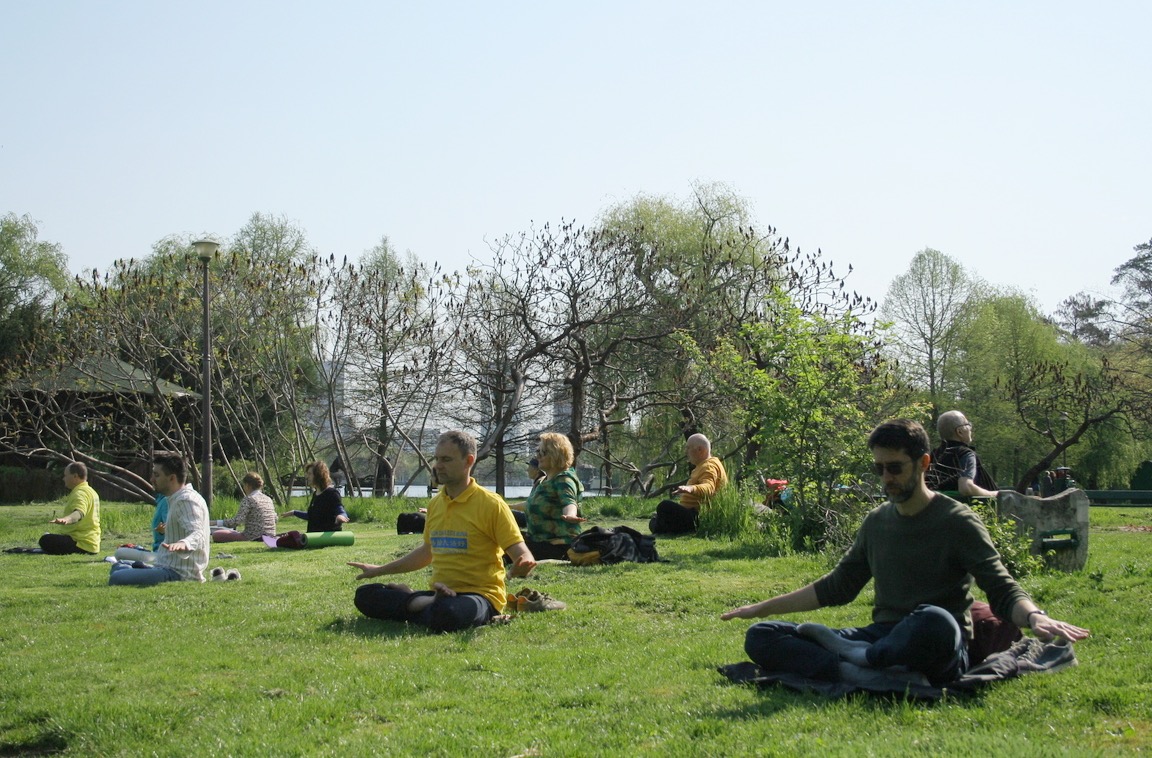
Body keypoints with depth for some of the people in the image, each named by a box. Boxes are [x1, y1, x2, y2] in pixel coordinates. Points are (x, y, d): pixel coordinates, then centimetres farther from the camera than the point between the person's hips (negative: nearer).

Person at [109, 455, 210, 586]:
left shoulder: (186, 500, -16)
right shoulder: (177, 500, 18)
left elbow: (197, 535, -32)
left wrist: (183, 544, -54)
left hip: (179, 573, -12)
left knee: (117, 578, -27)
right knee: (118, 566, 25)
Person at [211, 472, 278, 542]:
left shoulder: (248, 499, -11)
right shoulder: (268, 499, 11)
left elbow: (237, 521, -19)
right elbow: (275, 519, 18)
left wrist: (216, 523, -12)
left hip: (253, 538, -9)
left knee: (216, 534, -3)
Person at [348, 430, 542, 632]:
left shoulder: (491, 504, -8)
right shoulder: (435, 503, 13)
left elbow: (521, 554, -11)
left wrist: (523, 565, -35)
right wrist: (380, 570, 32)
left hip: (480, 595, -7)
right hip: (439, 594, 7)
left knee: (445, 614, -42)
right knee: (364, 595, -5)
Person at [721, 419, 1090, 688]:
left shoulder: (957, 521, -1)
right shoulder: (876, 521, 17)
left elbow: (1003, 591, -8)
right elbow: (836, 587, 28)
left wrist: (1035, 617, -32)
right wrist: (761, 608, 29)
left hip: (941, 652, -6)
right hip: (883, 637, 6)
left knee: (934, 621, -44)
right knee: (760, 638, -13)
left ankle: (853, 655, -16)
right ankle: (887, 677, -32)